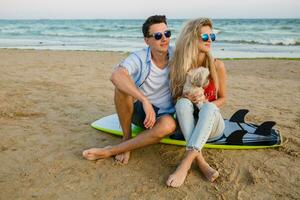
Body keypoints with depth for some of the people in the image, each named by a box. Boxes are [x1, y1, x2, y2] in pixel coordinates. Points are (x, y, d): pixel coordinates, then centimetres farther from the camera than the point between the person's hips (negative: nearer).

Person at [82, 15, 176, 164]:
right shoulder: (139, 58, -18)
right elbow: (116, 76, -37)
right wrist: (145, 101, -46)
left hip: (163, 115, 2)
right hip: (138, 110, -1)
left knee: (168, 125, -36)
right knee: (122, 86, -31)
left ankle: (110, 151, -24)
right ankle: (127, 138, -15)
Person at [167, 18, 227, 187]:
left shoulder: (217, 66, -8)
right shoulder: (179, 65, -6)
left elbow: (222, 98, 4)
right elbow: (175, 98, 6)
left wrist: (207, 103, -18)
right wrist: (186, 97, -18)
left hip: (212, 123, 0)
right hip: (187, 123, 1)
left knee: (209, 107, -34)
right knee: (183, 103, -31)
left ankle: (186, 163, -41)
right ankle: (201, 161, -38)